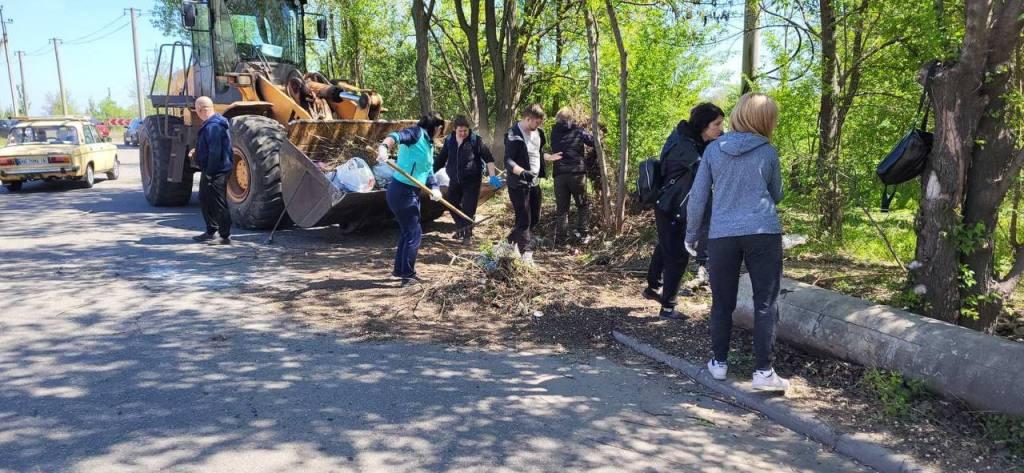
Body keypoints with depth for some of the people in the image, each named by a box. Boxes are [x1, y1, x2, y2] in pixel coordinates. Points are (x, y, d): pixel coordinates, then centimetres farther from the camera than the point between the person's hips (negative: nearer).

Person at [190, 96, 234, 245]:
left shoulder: (213, 126, -22)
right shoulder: (209, 124, 13)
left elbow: (215, 152, -26)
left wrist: (209, 172, -22)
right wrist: (197, 151, 12)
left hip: (216, 171, -11)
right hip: (209, 171, 11)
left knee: (219, 204, -4)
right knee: (205, 200, 20)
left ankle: (225, 236, 3)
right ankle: (211, 231, 30)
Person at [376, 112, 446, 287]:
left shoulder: (429, 145, 14)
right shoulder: (417, 133, -12)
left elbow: (429, 171, 9)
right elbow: (397, 136, -31)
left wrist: (434, 188, -10)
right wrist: (384, 147, -52)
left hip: (412, 193, 10)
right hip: (402, 192, -10)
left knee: (407, 232, 21)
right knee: (414, 233, -2)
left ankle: (400, 269, 34)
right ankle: (407, 275, 6)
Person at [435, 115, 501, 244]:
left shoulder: (476, 140, -11)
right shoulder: (449, 141, 1)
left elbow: (488, 158, -9)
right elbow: (441, 159, 10)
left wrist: (492, 176, -16)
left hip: (472, 181, -4)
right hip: (454, 180, 5)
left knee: (468, 208, -2)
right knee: (452, 205, 13)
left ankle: (468, 234, 13)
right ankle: (461, 228, 34)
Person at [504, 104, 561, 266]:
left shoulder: (537, 132, 7)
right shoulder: (514, 135, -18)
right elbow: (508, 161, -23)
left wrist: (550, 157, 8)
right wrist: (522, 172, -38)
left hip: (534, 183, 8)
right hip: (519, 184, -8)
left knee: (535, 218, 16)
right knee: (524, 219, -5)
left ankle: (512, 241, 33)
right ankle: (526, 253, 2)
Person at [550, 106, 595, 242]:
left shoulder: (555, 131, 9)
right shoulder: (578, 131, 2)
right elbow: (595, 142, 3)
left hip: (559, 174, 2)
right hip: (577, 173, -2)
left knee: (561, 208, 8)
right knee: (583, 205, 14)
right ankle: (582, 234, 8)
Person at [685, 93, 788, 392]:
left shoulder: (713, 149, 4)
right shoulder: (768, 152, 2)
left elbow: (697, 196, 5)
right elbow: (776, 196, 15)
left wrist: (692, 235, 14)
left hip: (722, 235, 2)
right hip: (764, 233, -1)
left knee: (722, 302, 13)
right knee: (766, 302, 3)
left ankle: (719, 363, 22)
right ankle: (764, 371, 2)